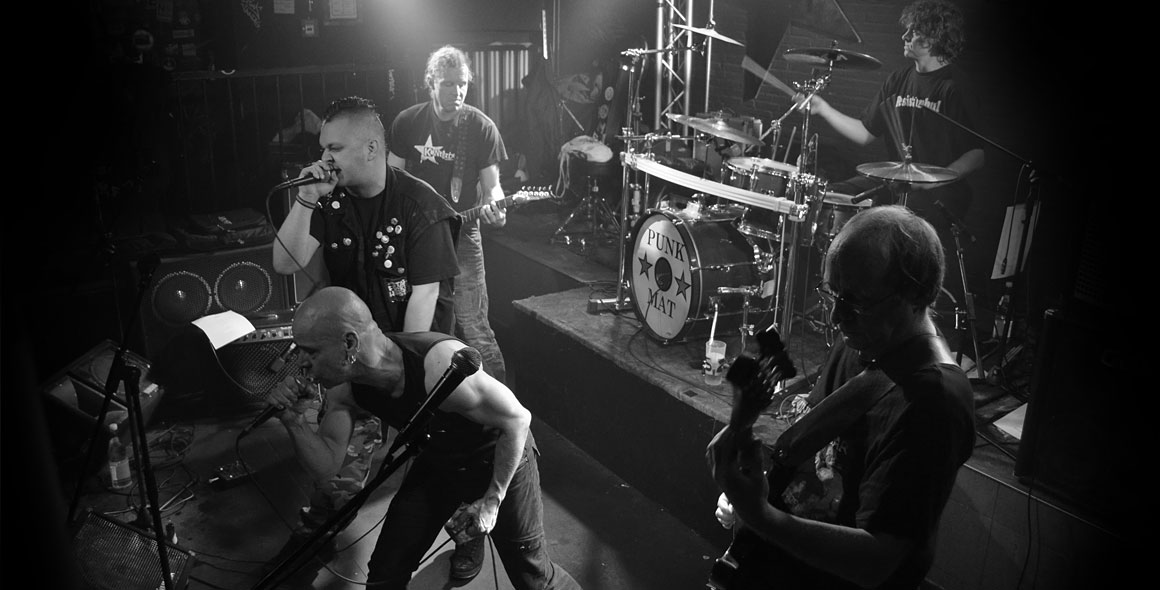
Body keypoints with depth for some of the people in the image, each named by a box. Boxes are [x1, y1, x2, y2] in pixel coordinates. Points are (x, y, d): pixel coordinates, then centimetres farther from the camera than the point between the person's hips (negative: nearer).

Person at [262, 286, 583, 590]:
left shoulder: (440, 367, -41)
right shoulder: (343, 387, -19)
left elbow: (517, 419, -28)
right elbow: (325, 464, -8)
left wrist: (492, 499, -20)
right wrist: (294, 420, -27)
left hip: (502, 460, -5)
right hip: (435, 463, 5)